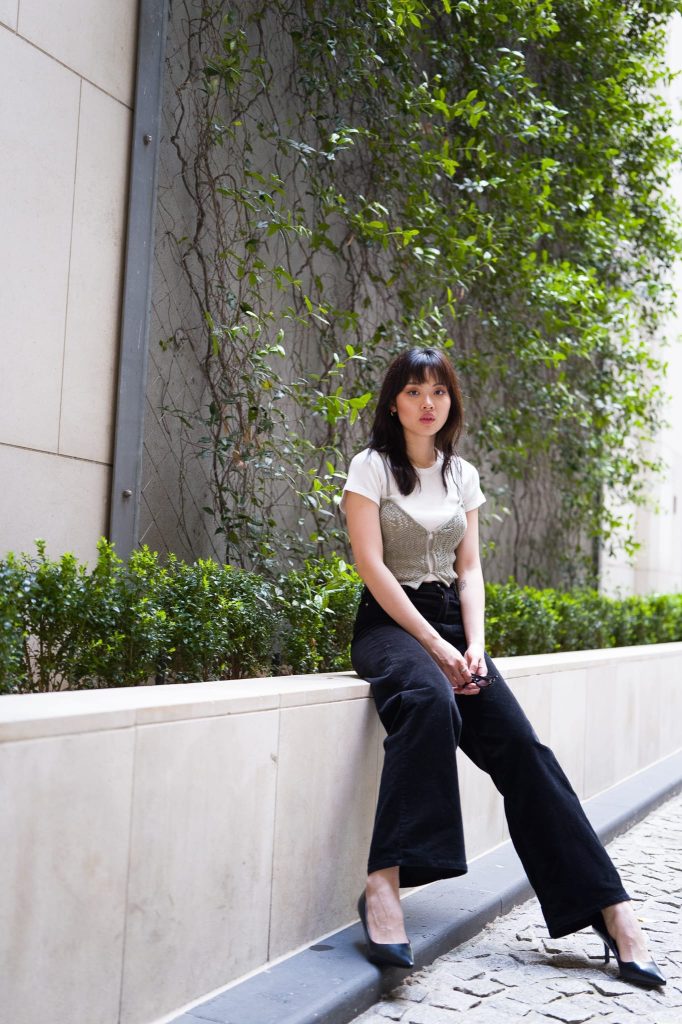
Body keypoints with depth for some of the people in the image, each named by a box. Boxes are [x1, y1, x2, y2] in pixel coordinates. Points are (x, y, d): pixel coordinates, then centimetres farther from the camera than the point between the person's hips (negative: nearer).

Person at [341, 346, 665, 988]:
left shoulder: (463, 475, 14)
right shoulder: (372, 467, 0)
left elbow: (469, 568, 11)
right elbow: (372, 565, -10)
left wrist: (473, 644, -8)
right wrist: (436, 648, -16)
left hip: (451, 620, 4)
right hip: (389, 621, -4)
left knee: (519, 743, -15)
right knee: (429, 701, -39)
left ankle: (609, 908, -16)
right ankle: (383, 886, -42)